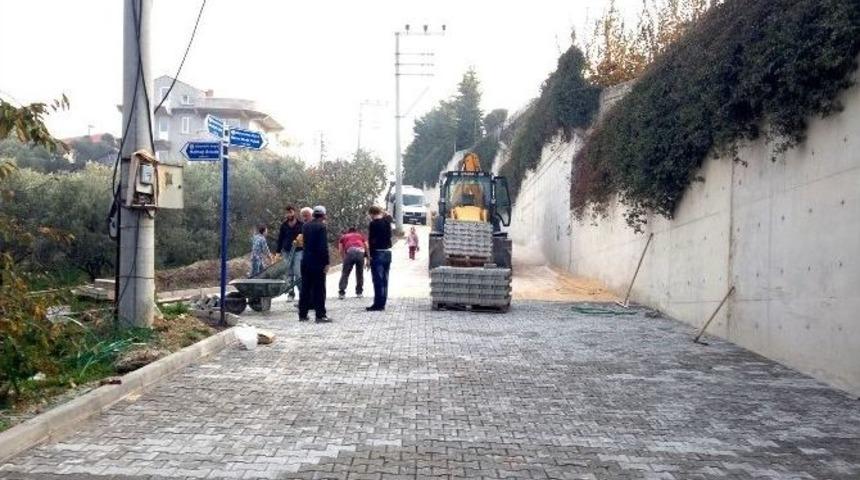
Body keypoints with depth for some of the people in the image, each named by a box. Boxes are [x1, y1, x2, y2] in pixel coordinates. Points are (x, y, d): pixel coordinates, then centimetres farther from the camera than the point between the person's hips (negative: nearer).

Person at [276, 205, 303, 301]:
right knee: (289, 274, 7)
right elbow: (280, 239, 11)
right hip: (286, 251, 3)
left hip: (298, 251, -3)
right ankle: (291, 293, 14)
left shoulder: (301, 224, -2)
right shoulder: (284, 225, 6)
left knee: (298, 273, -11)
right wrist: (278, 252, 8)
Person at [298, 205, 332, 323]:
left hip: (305, 261, 7)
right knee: (319, 289, -2)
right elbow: (324, 247, -17)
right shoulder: (321, 227, -12)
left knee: (305, 288, 11)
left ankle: (302, 314, 15)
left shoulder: (305, 226, 9)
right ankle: (320, 315, -2)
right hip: (317, 262, -7)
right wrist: (326, 262, -13)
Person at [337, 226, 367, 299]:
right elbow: (367, 248, 23)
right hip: (360, 252, 1)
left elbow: (340, 250, 19)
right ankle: (359, 292, 20)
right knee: (360, 274, 17)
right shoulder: (360, 236, 33)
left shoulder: (343, 236, 30)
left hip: (350, 252, -1)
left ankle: (341, 292, -1)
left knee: (345, 273, 5)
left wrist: (344, 259, 30)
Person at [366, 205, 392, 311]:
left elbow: (371, 241, -15)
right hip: (388, 253, 7)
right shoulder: (387, 221, 8)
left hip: (378, 253, -7)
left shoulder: (373, 224, -11)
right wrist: (383, 212, 22)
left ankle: (378, 304, -5)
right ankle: (382, 303, 15)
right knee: (384, 280, 11)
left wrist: (369, 257, -14)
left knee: (377, 280, -5)